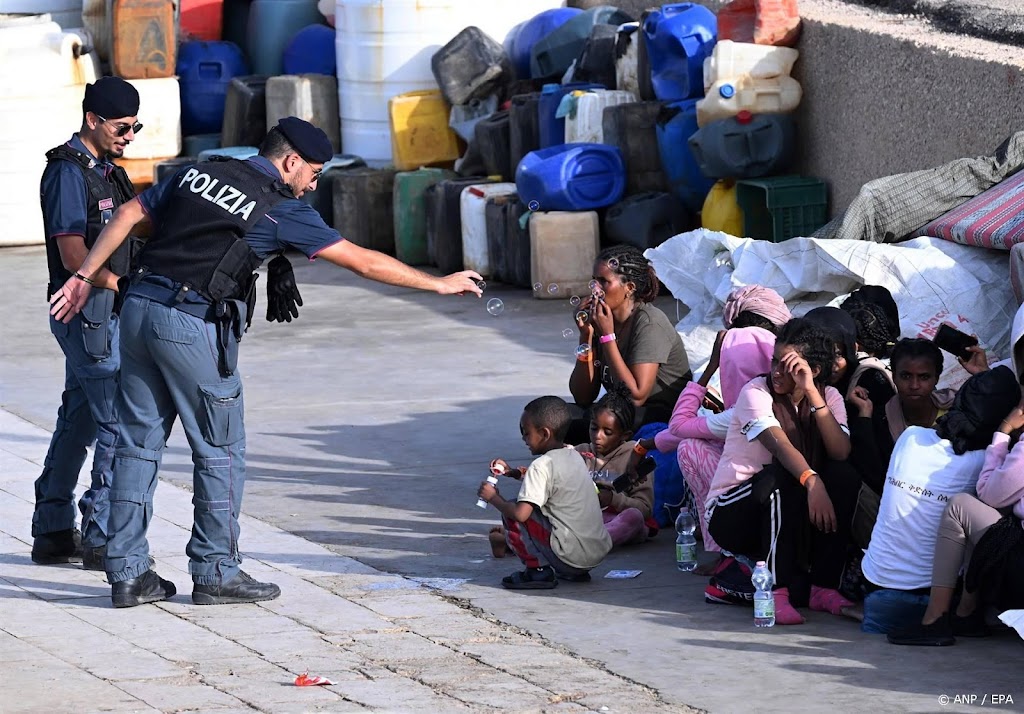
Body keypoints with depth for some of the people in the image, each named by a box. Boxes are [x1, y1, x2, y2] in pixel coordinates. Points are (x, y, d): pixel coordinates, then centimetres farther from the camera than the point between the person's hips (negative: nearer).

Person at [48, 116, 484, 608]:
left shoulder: (198, 174, 13)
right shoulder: (281, 210, -3)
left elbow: (127, 215, 13)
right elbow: (363, 262, -1)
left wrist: (85, 276, 17)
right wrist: (439, 284, 7)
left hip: (139, 309, 6)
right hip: (193, 328, -6)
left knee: (139, 442, 9)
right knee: (221, 450, 6)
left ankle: (127, 573, 10)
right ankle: (214, 572, 9)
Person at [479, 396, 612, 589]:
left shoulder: (542, 465, -14)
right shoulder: (574, 456, 11)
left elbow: (520, 513, -21)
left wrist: (493, 498, -4)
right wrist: (512, 472, 23)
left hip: (572, 556, -8)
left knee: (513, 515, -2)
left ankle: (538, 570, -1)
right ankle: (575, 572, 19)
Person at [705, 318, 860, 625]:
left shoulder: (828, 398, 1)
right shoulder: (756, 393, -12)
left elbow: (841, 453, -19)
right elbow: (779, 444, -31)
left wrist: (812, 392, -25)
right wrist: (811, 481, -48)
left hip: (786, 513, 4)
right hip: (731, 511, -4)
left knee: (844, 476, -21)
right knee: (782, 476, -34)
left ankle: (824, 587, -20)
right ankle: (777, 590, -34)